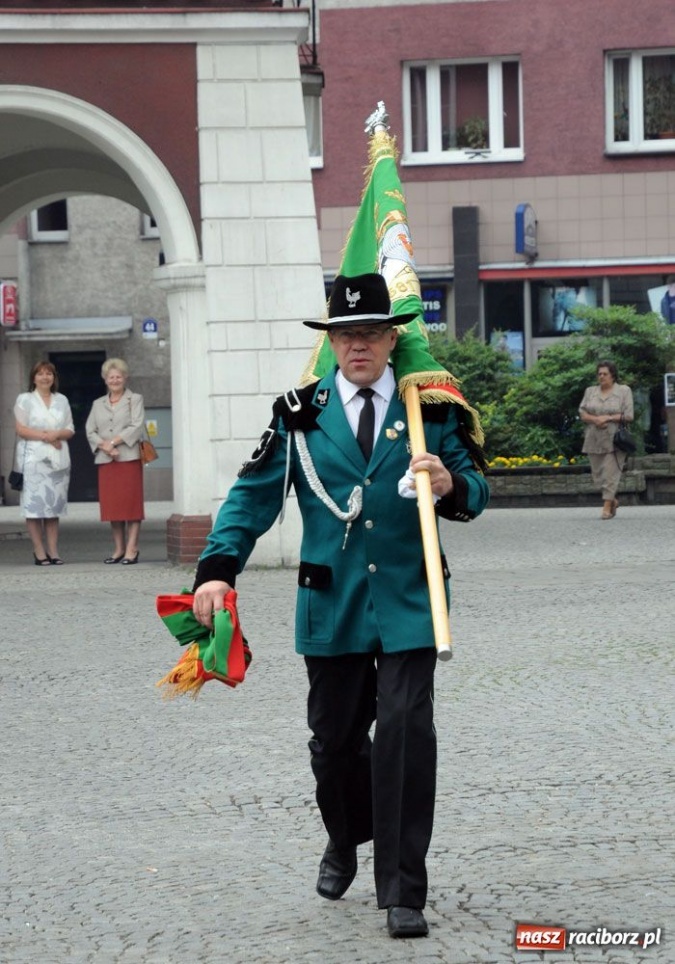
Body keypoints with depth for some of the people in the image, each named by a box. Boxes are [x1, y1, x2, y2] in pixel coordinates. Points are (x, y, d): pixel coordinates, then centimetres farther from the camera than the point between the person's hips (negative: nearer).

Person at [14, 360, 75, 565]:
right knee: (34, 504, -8)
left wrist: (56, 434, -8)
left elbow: (70, 430, 12)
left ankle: (53, 551, 3)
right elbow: (21, 429, -3)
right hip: (33, 458, -4)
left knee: (54, 505, 2)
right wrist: (45, 436, -12)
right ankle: (39, 551, -7)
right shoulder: (24, 399, 5)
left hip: (58, 458, 4)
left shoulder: (62, 400, 16)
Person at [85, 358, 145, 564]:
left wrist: (113, 442, -12)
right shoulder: (98, 404, 18)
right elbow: (90, 431, 9)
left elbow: (137, 427, -5)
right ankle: (118, 549, 8)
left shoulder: (135, 399, 7)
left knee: (131, 503, -7)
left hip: (129, 458, -4)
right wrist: (104, 446, -10)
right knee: (112, 505, 2)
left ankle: (131, 549, -7)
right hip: (105, 461, 4)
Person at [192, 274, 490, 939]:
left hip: (407, 602, -1)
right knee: (336, 739, 12)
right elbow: (253, 495, 2)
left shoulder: (431, 408, 4)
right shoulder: (301, 413, 4)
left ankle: (402, 891, -5)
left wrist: (451, 485, -20)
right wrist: (217, 569, -10)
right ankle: (345, 842, 42)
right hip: (331, 604, 2)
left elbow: (474, 489, 5)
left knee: (405, 734, -12)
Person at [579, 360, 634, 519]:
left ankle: (607, 506, -8)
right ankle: (613, 500, 26)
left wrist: (608, 418, -13)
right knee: (598, 473, 7)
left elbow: (628, 416, -4)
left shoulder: (624, 391, 2)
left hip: (614, 440, -4)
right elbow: (582, 413, 7)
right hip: (594, 440, 4)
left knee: (610, 472, -10)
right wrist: (595, 419, -12)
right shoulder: (590, 391, 13)